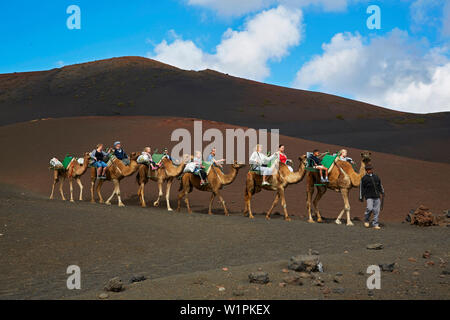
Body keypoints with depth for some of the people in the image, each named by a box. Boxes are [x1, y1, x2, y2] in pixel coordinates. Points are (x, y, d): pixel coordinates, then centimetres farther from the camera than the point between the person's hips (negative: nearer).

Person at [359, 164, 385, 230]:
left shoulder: (376, 177, 16)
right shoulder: (364, 178, 3)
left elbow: (380, 185, 26)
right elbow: (361, 188, 4)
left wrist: (382, 192, 21)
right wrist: (361, 197, 3)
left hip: (377, 197, 4)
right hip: (369, 197, -4)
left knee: (376, 211, 1)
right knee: (369, 208, -21)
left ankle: (375, 224, 9)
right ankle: (366, 220, 4)